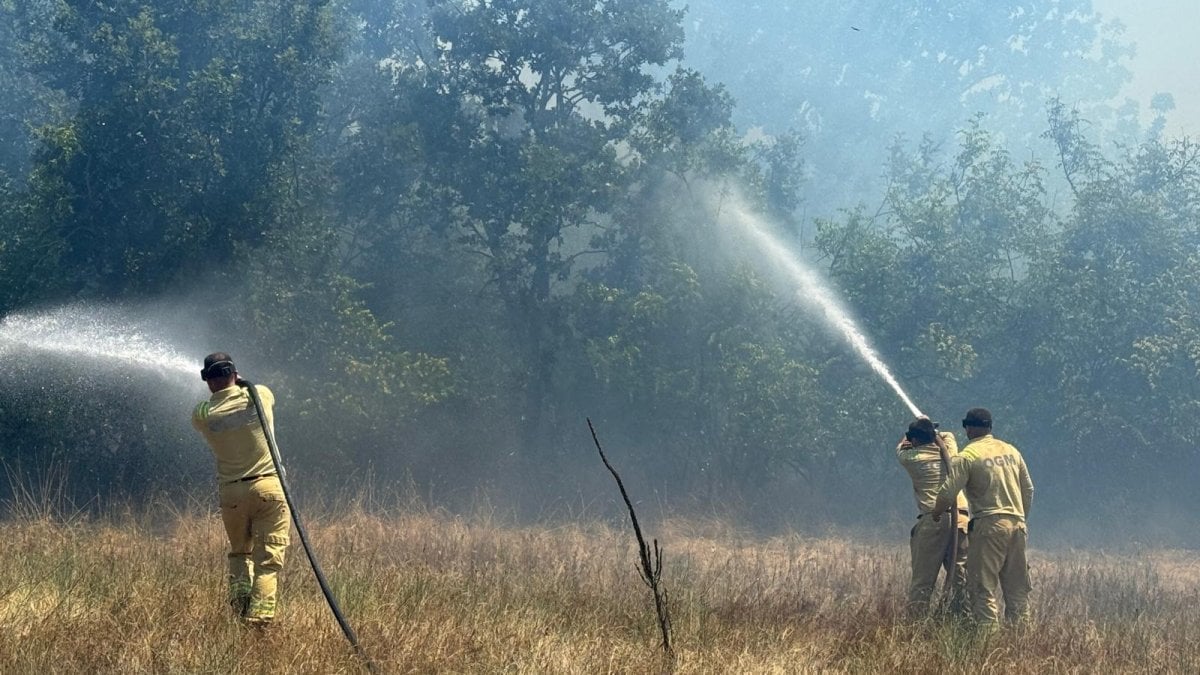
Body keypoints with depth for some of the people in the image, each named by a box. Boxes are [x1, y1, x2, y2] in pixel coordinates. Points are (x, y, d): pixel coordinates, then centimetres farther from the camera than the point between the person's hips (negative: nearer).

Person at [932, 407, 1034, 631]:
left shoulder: (967, 456, -5)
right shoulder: (1011, 451, 12)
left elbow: (947, 493, -9)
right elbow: (1028, 489, 17)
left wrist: (935, 514, 9)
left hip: (989, 524, -6)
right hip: (1017, 524, 6)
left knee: (984, 587, -4)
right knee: (1017, 587, 11)